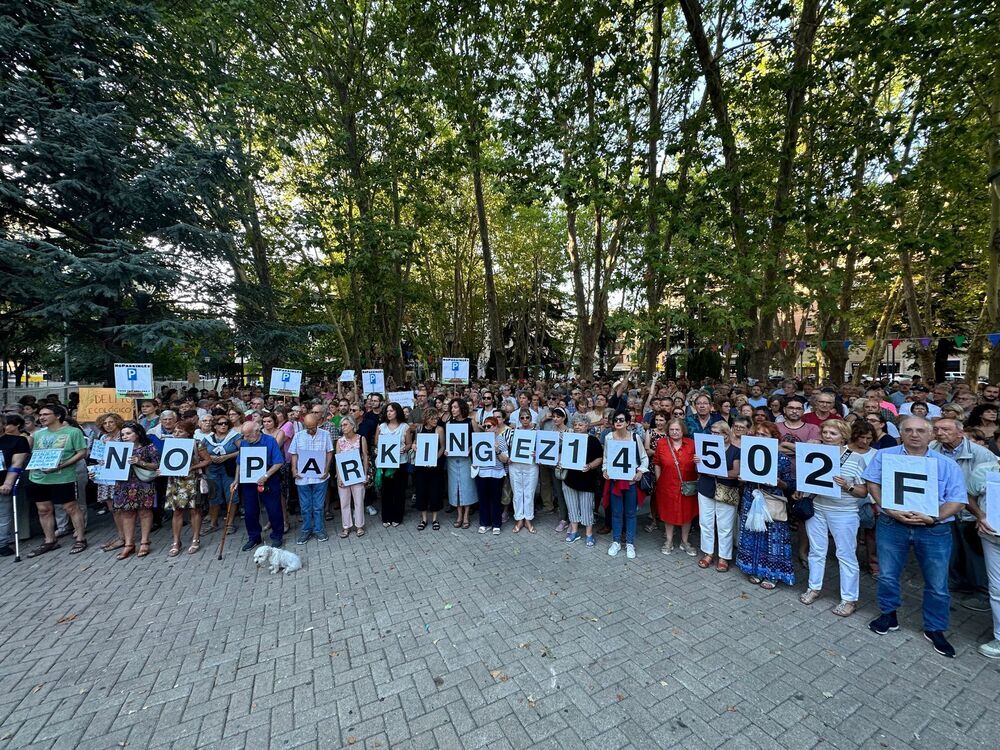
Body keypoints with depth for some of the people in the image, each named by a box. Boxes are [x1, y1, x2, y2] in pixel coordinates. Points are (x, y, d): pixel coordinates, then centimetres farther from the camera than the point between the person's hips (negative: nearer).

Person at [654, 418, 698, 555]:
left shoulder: (691, 444, -4)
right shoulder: (661, 443, -4)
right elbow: (657, 463, 4)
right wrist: (659, 480, 2)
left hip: (687, 486, 1)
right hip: (668, 485, -1)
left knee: (687, 513, 12)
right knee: (668, 512, 11)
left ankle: (685, 542, 32)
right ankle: (669, 541, 28)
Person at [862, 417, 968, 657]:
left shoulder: (947, 465, 0)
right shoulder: (884, 456, -1)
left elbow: (957, 500, -4)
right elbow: (873, 484, -2)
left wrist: (933, 517, -18)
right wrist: (890, 509, -15)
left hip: (935, 531, 1)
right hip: (892, 526, 0)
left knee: (937, 584, 11)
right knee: (887, 576, 12)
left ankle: (935, 629, 32)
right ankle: (889, 616, 32)